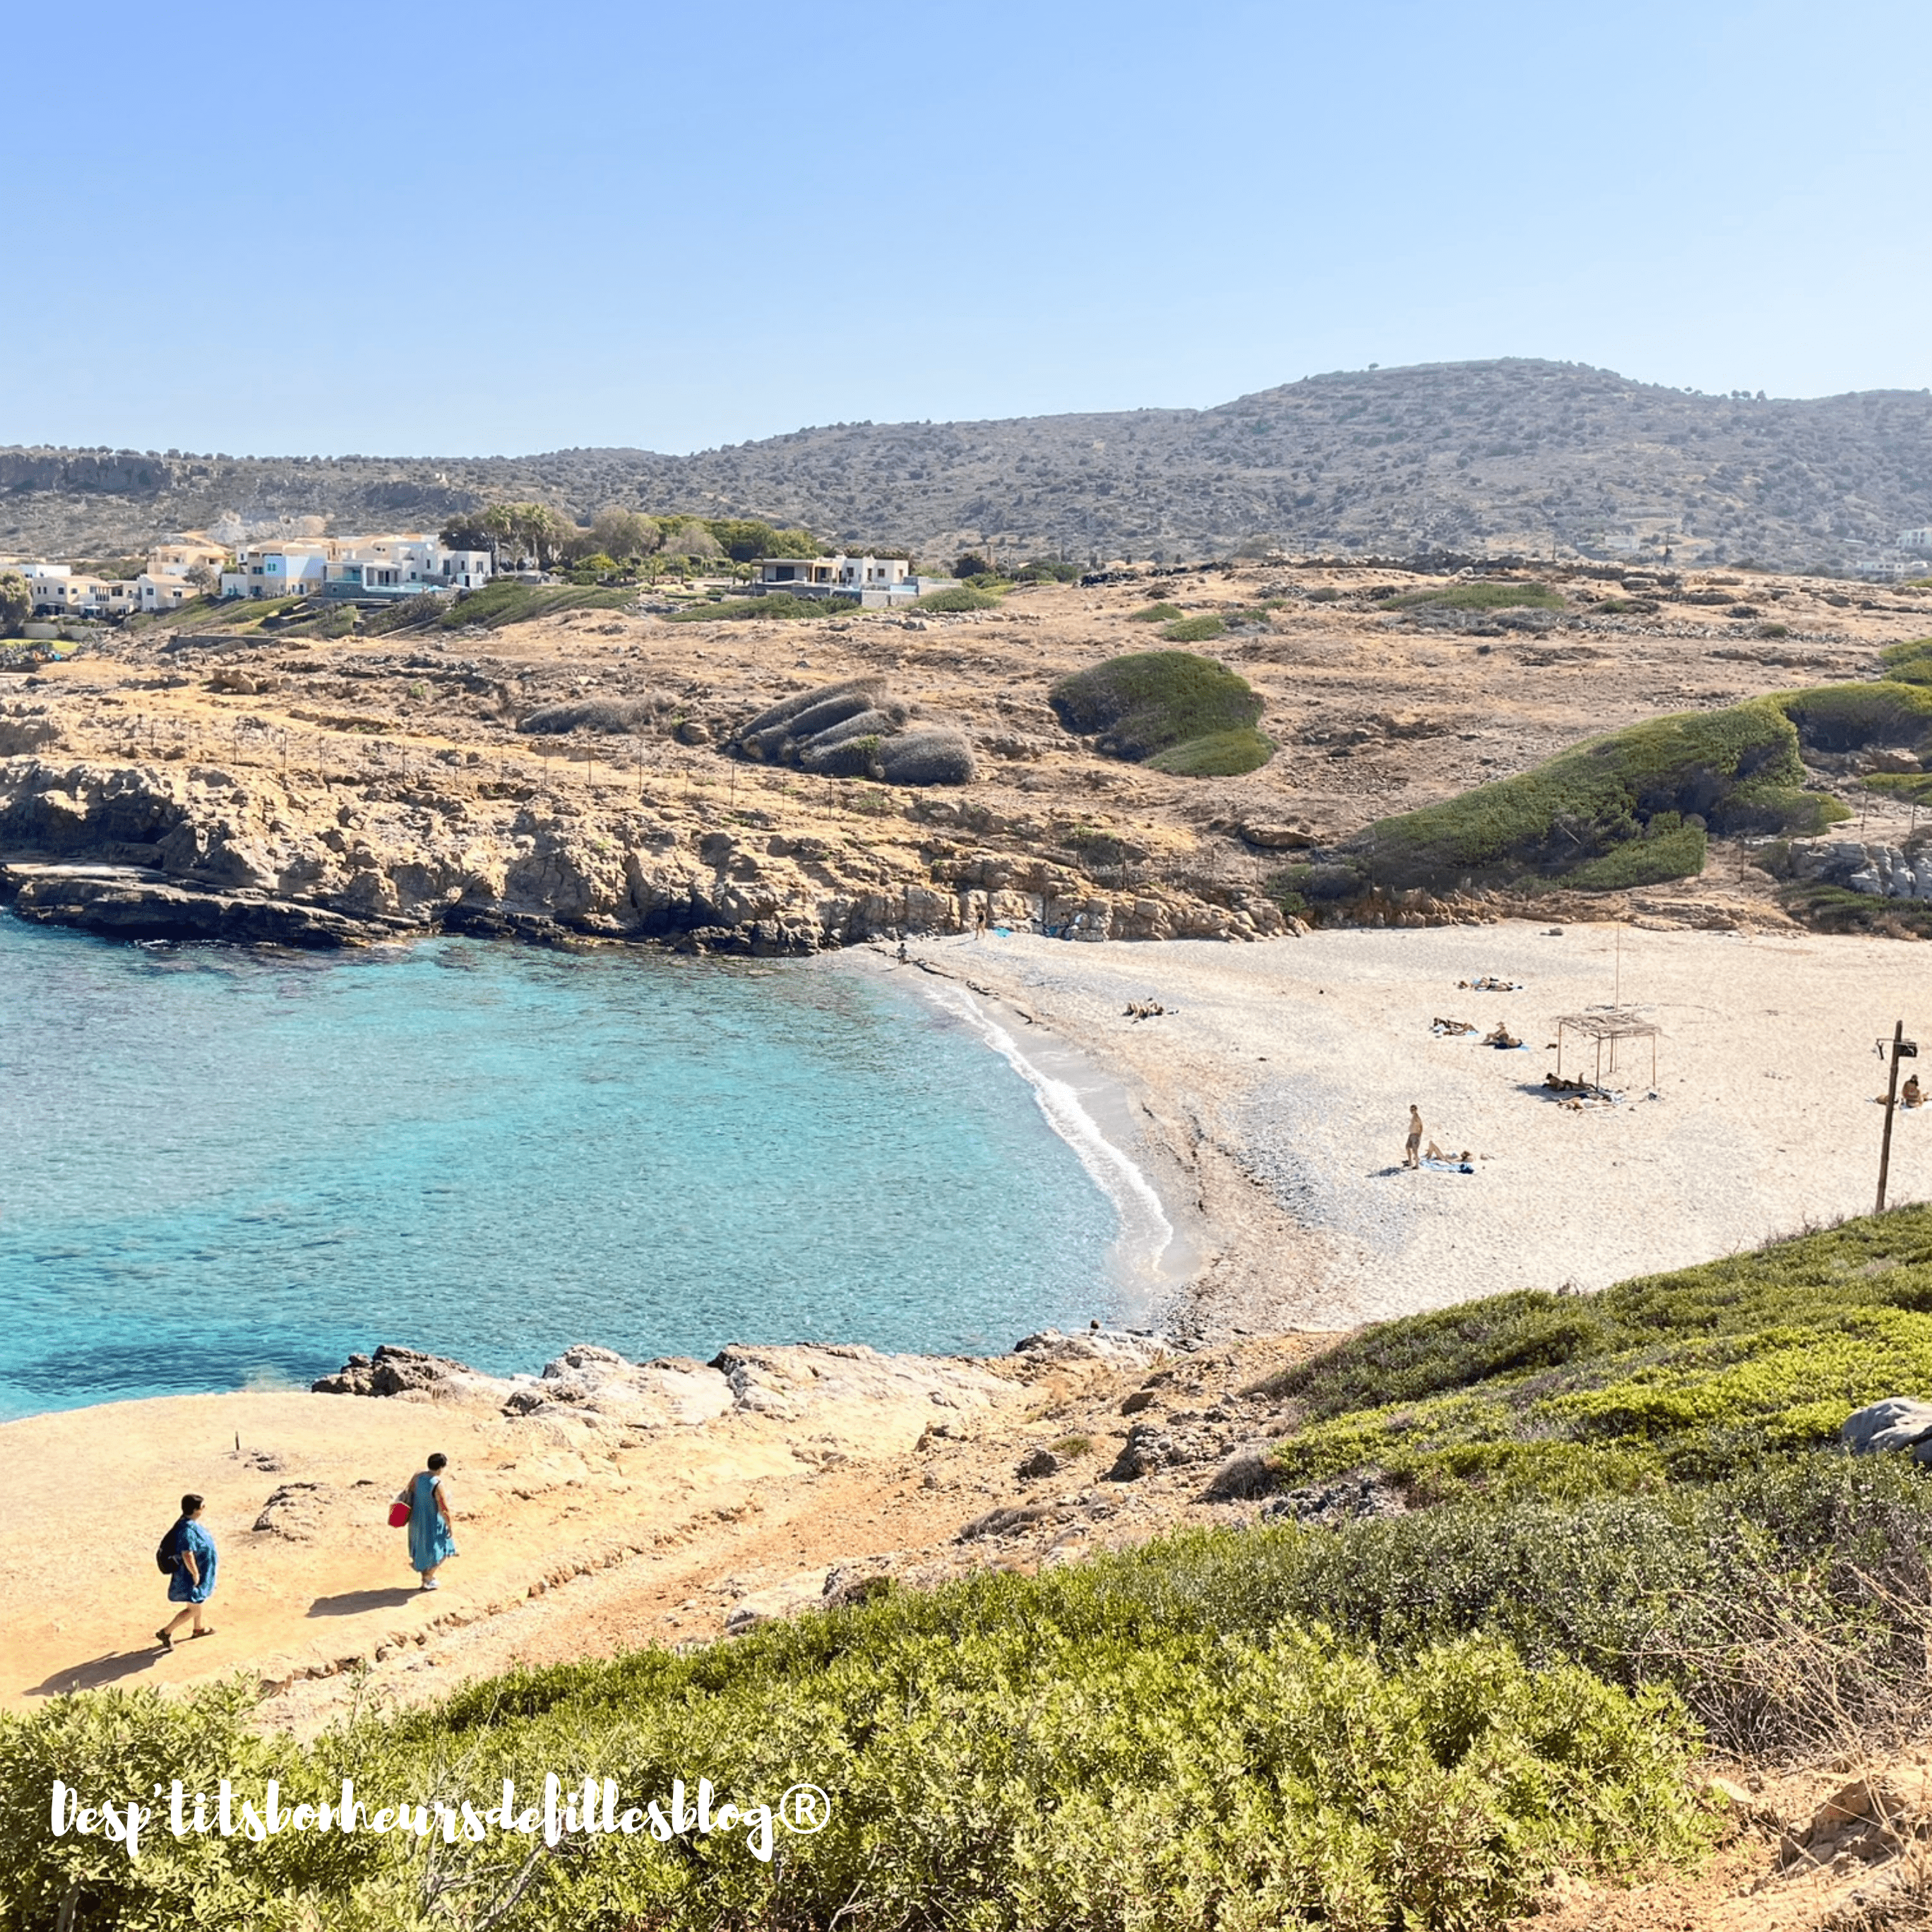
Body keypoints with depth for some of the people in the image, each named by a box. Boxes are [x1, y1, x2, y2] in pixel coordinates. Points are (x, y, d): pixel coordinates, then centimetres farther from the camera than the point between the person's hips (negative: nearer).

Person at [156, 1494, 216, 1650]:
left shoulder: (189, 1522, -1)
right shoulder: (187, 1530, -33)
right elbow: (187, 1555, -36)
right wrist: (195, 1574, -25)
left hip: (200, 1571, 11)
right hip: (191, 1575, -11)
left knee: (197, 1601, 28)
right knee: (193, 1609, 1)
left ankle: (199, 1628, 47)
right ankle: (166, 1632, 9)